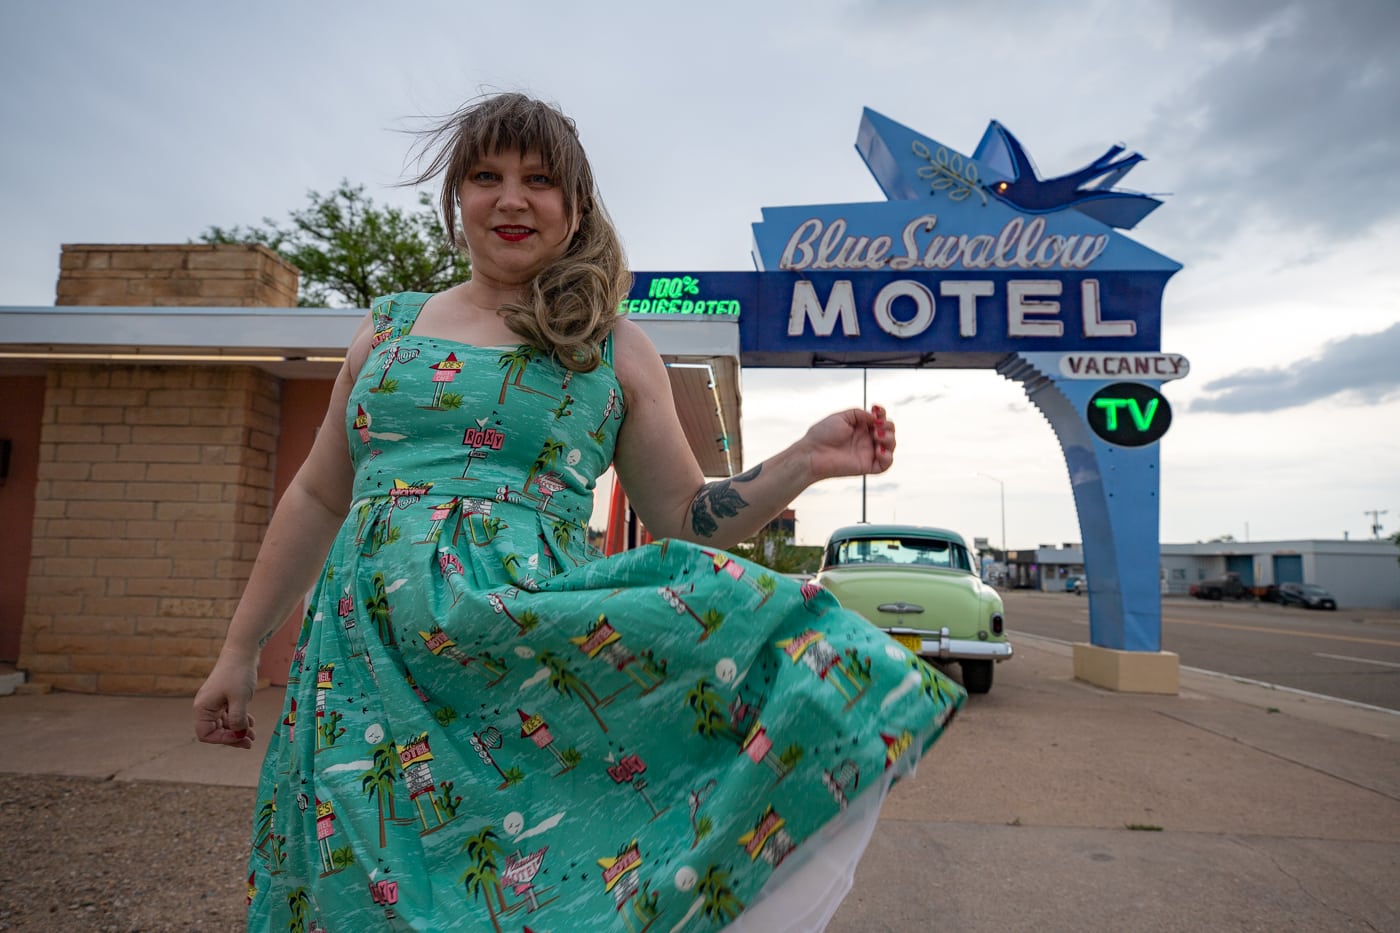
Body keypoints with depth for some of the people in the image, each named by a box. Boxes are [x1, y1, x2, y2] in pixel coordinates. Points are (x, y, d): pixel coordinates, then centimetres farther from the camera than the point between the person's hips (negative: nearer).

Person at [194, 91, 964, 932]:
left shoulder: (615, 351, 6)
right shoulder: (390, 328, 13)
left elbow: (686, 518, 7)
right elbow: (317, 499, 18)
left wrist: (806, 461, -7)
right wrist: (242, 651, 19)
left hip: (537, 633, -2)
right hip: (366, 653, 3)